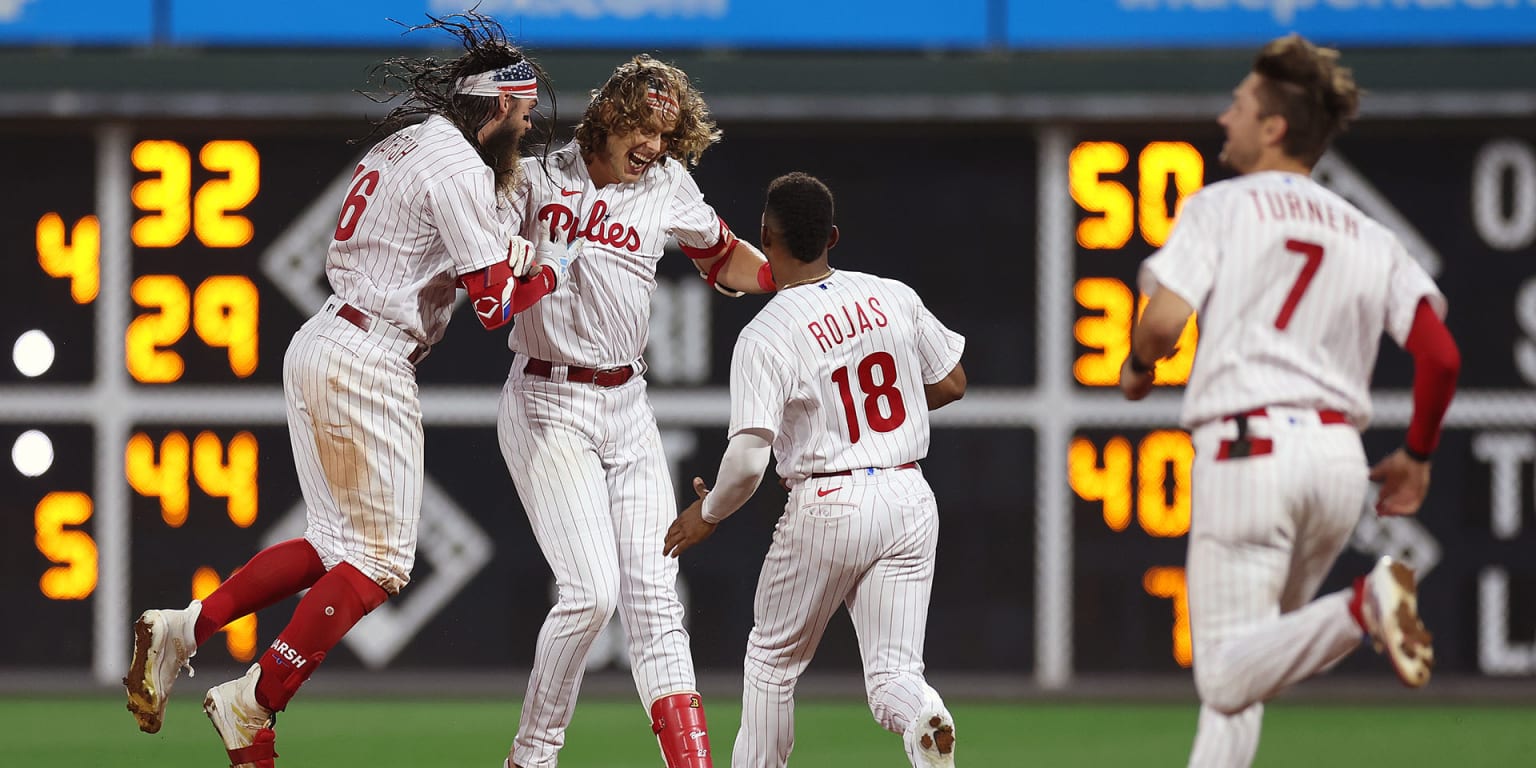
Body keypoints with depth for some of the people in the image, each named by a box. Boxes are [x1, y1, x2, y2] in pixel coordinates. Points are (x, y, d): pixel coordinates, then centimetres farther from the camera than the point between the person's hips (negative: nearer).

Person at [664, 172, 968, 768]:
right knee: (892, 673, 3)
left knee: (772, 658, 18)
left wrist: (709, 512, 2)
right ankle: (923, 719, -30)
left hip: (828, 507, -4)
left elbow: (747, 460, -18)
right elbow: (951, 384, 13)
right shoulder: (893, 297, 2)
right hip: (910, 500, 4)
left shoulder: (764, 338, -12)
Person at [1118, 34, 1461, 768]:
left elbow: (1164, 320, -12)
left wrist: (1137, 366, 12)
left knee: (1226, 674, -8)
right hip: (1339, 458, 6)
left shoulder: (1221, 206, 1)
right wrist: (1417, 455, 19)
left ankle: (1360, 608, -31)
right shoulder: (1370, 237, 13)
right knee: (1238, 666, 17)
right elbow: (1441, 355, 4)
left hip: (1249, 448, -6)